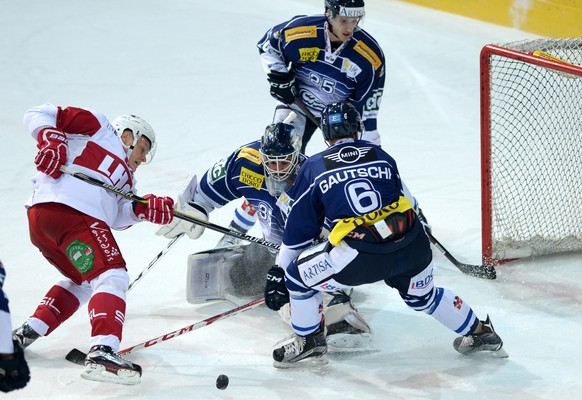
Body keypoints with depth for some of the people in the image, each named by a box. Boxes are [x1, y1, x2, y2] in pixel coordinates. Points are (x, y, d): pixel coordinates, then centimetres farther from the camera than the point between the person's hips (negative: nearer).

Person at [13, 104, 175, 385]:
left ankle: (27, 333, 24)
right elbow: (38, 115, 9)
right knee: (111, 276, -16)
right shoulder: (98, 128, 15)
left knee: (84, 281, 28)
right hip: (69, 209, -10)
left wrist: (143, 209, -5)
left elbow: (117, 217, 12)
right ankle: (102, 352, -34)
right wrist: (51, 140, -7)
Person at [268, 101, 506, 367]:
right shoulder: (380, 156, 21)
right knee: (423, 295, 33)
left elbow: (298, 228, 18)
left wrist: (280, 269, 30)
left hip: (359, 255, -4)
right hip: (413, 246, 5)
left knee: (299, 274, 18)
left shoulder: (314, 168, 13)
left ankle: (309, 343, 26)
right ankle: (480, 333, 42)